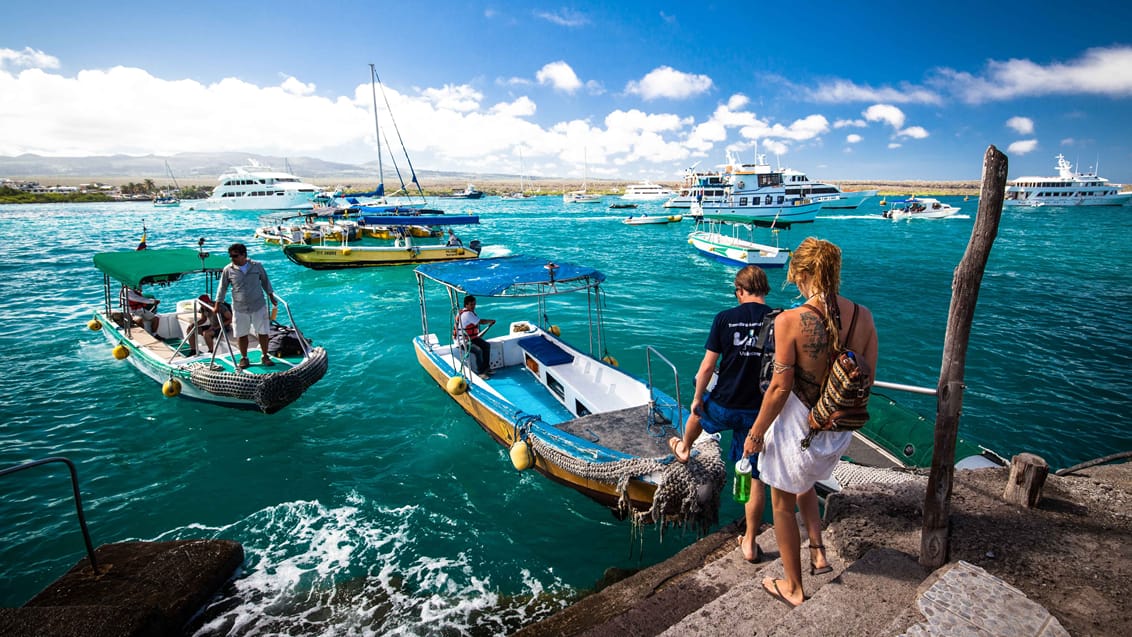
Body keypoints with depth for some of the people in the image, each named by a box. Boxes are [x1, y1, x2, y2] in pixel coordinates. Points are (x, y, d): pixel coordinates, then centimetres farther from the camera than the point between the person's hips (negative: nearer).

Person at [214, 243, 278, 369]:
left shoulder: (257, 266, -1)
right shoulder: (228, 270, -2)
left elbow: (265, 282, 10)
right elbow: (222, 288, 5)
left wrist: (272, 297, 12)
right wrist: (217, 305, 4)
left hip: (259, 306, 0)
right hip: (239, 309, 0)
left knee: (263, 332, 3)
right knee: (241, 334, 5)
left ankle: (265, 357, 17)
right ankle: (244, 358, 21)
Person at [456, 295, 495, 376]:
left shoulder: (470, 312, 9)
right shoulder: (467, 314, -22)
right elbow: (481, 322, -18)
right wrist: (492, 321, -2)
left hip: (472, 338, 10)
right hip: (463, 341, -10)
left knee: (487, 345, -1)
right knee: (478, 350, -27)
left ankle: (486, 368, 6)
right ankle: (480, 372, -12)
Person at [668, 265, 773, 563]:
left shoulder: (725, 318, -11)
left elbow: (708, 365, -9)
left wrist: (697, 398, 6)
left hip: (724, 406, -1)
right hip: (760, 411, 1)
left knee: (699, 408, 36)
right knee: (755, 477, 12)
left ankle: (683, 449, 62)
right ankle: (749, 543, 23)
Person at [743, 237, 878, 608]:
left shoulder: (790, 321, -24)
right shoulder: (863, 315, -8)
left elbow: (780, 387, -20)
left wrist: (756, 433, -7)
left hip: (797, 426, -5)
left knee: (782, 504, 17)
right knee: (806, 482, 36)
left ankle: (793, 588, 34)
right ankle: (818, 549, 39)